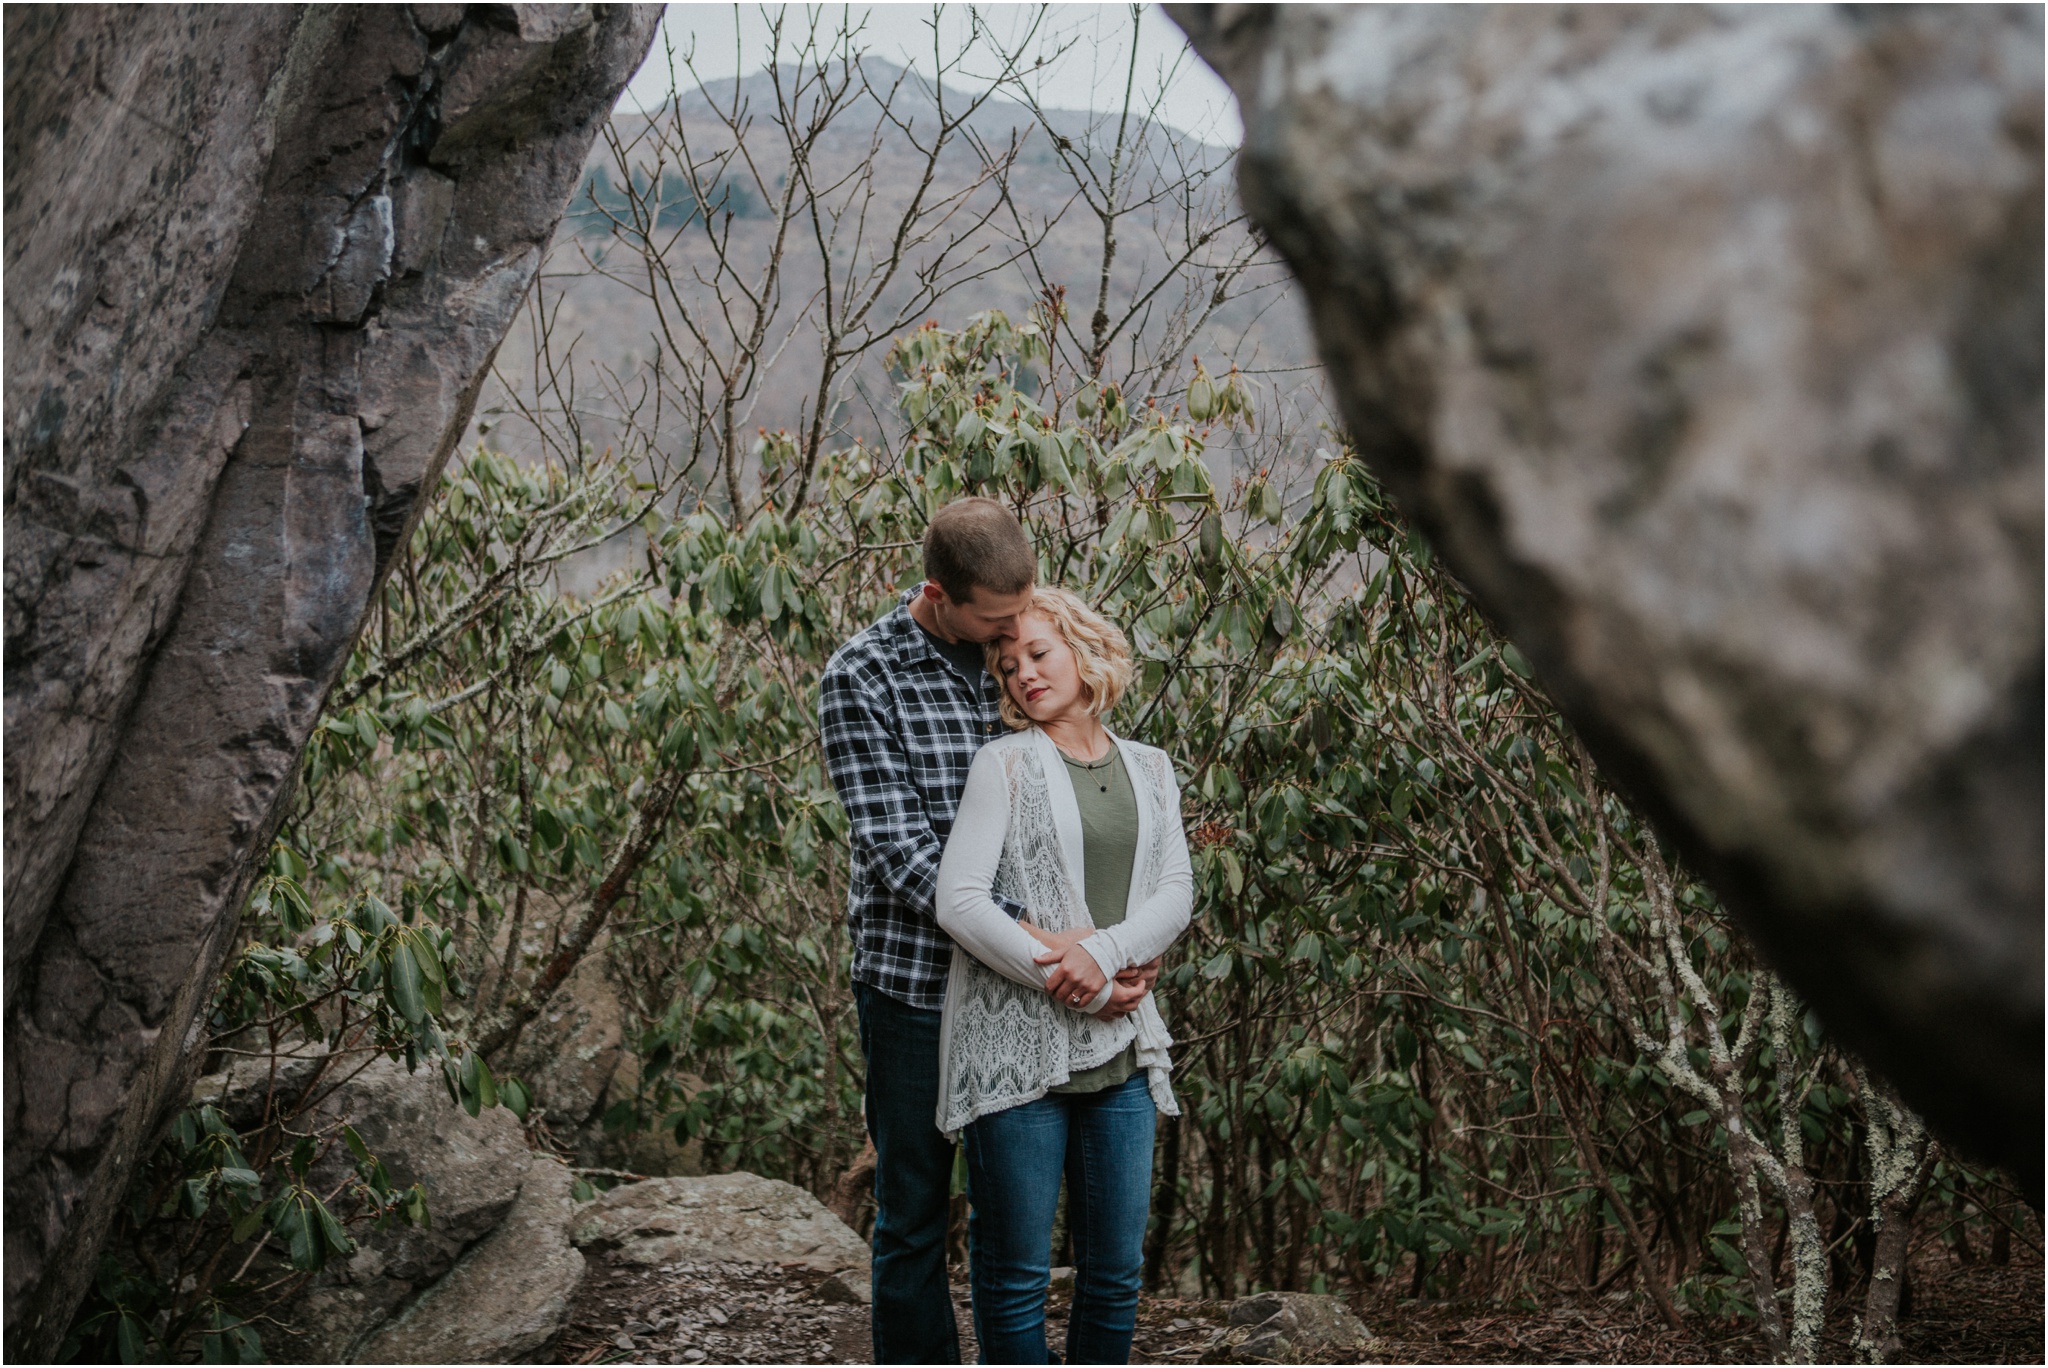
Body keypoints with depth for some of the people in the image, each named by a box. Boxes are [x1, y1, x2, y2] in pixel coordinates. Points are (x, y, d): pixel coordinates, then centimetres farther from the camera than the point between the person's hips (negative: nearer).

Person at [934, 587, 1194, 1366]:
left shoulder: (1150, 771, 14)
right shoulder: (1005, 765, 1)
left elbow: (1176, 894, 4)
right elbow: (958, 900, -8)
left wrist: (1103, 951, -15)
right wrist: (1064, 980, -14)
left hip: (1120, 1048, 4)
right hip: (1016, 1042, -4)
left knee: (1116, 1270, 8)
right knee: (1016, 1272, 1)